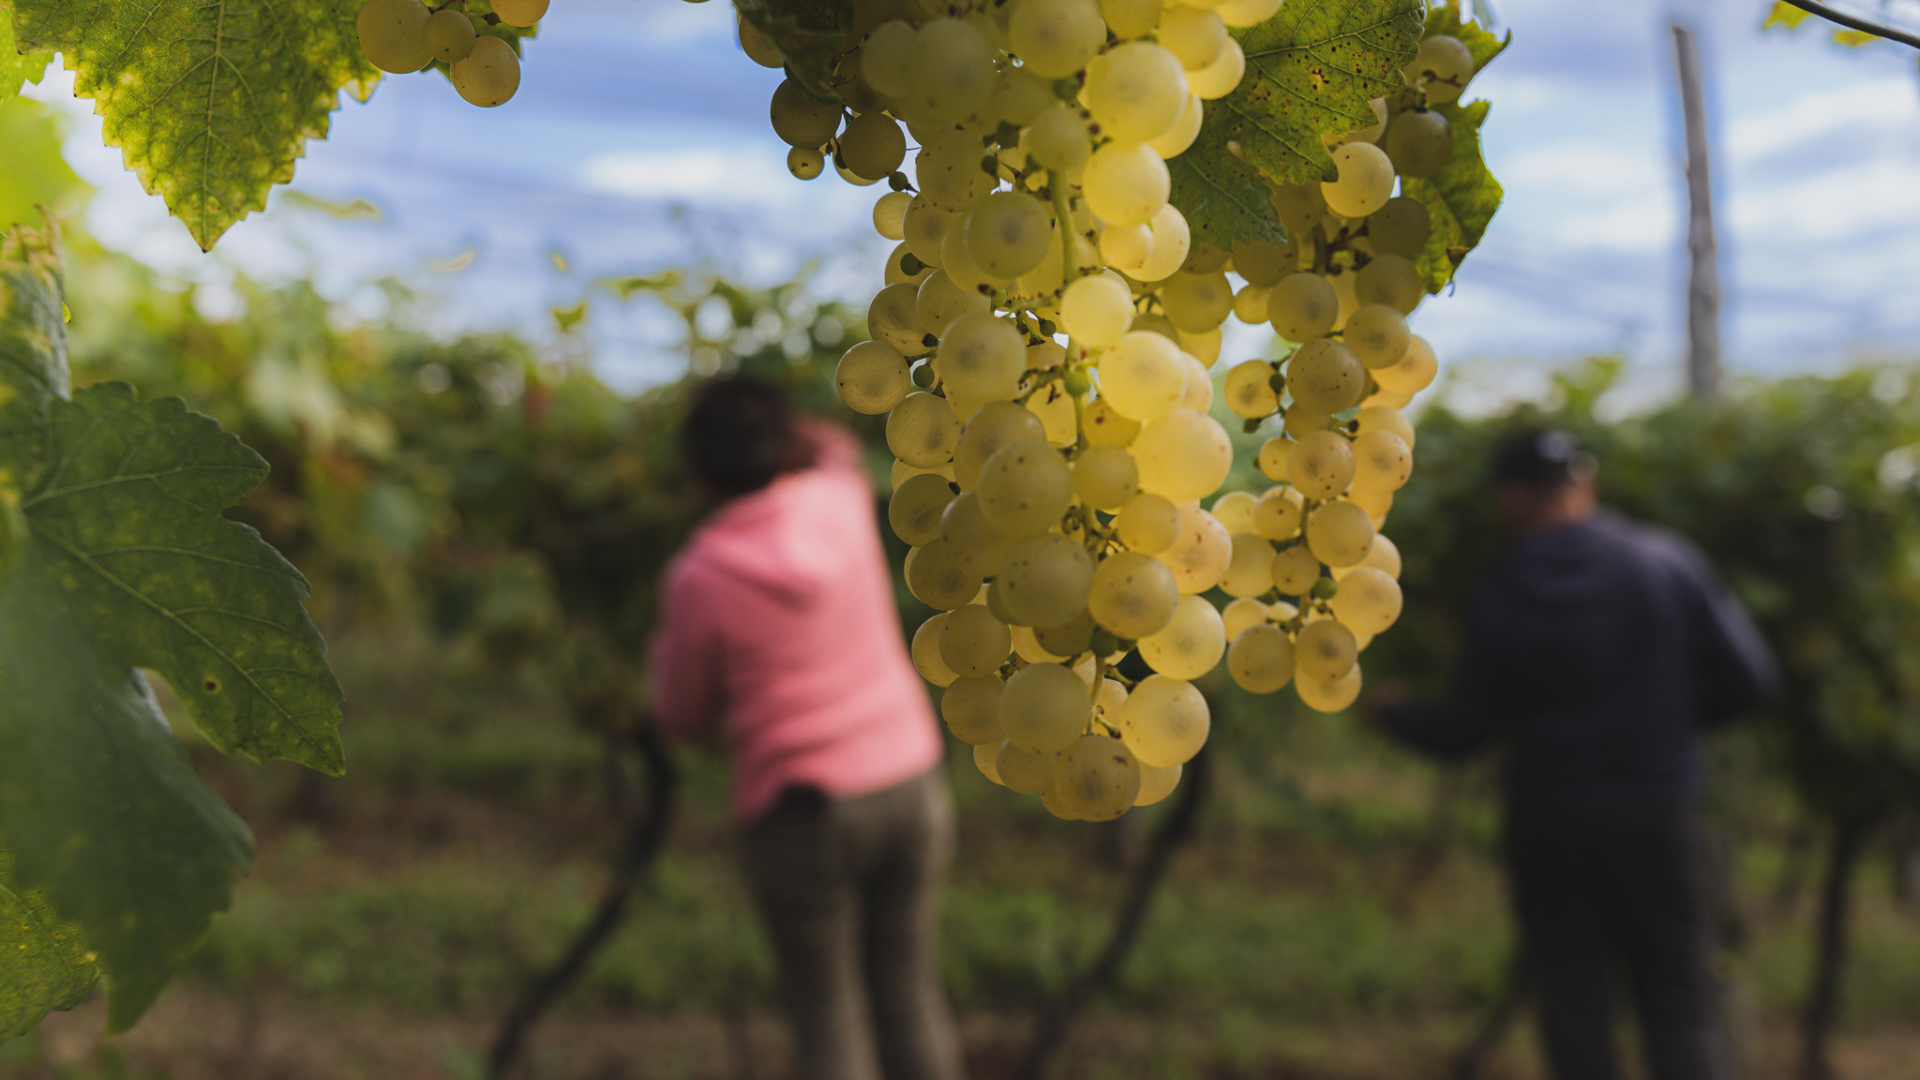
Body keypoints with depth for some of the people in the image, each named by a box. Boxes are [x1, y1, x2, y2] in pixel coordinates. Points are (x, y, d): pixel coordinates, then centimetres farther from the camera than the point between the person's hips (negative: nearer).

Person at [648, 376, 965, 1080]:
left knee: (826, 1015, 8)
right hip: (909, 786, 4)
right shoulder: (841, 502, -2)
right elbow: (832, 449, 26)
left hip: (802, 815, -4)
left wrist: (665, 653, 18)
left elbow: (683, 720, 4)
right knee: (907, 994, 15)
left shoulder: (698, 579, -11)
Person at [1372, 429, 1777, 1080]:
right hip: (1655, 817, 1)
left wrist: (1392, 714, 17)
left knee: (1573, 1009, 11)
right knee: (1680, 1007, 8)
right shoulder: (1668, 562, -7)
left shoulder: (1501, 600, -8)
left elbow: (1458, 732, -2)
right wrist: (1666, 715, 12)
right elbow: (1747, 679, -5)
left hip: (1548, 826, 0)